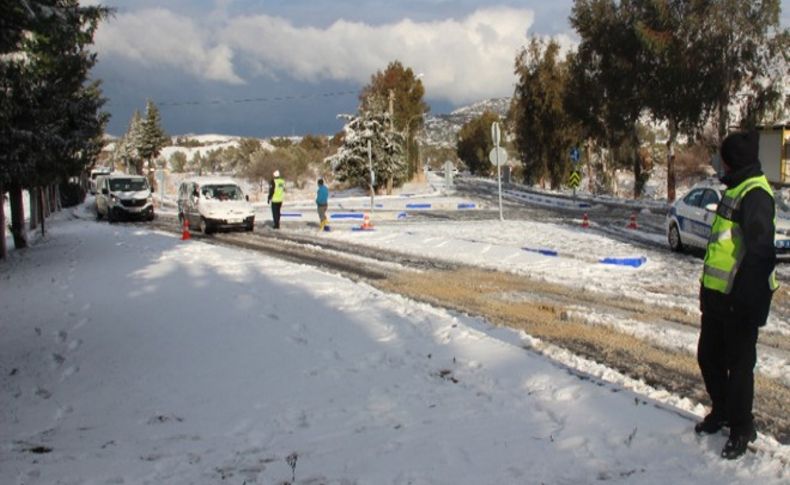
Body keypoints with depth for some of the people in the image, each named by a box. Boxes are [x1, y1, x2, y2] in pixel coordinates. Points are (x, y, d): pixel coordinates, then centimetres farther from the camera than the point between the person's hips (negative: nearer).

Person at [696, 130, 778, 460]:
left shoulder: (754, 194, -18)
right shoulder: (737, 190, 14)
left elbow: (761, 253, -24)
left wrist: (751, 300, -25)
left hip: (739, 300, -10)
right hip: (717, 294, 10)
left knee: (738, 364, 3)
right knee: (709, 357, 19)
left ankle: (741, 429, 18)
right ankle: (721, 412, 38)